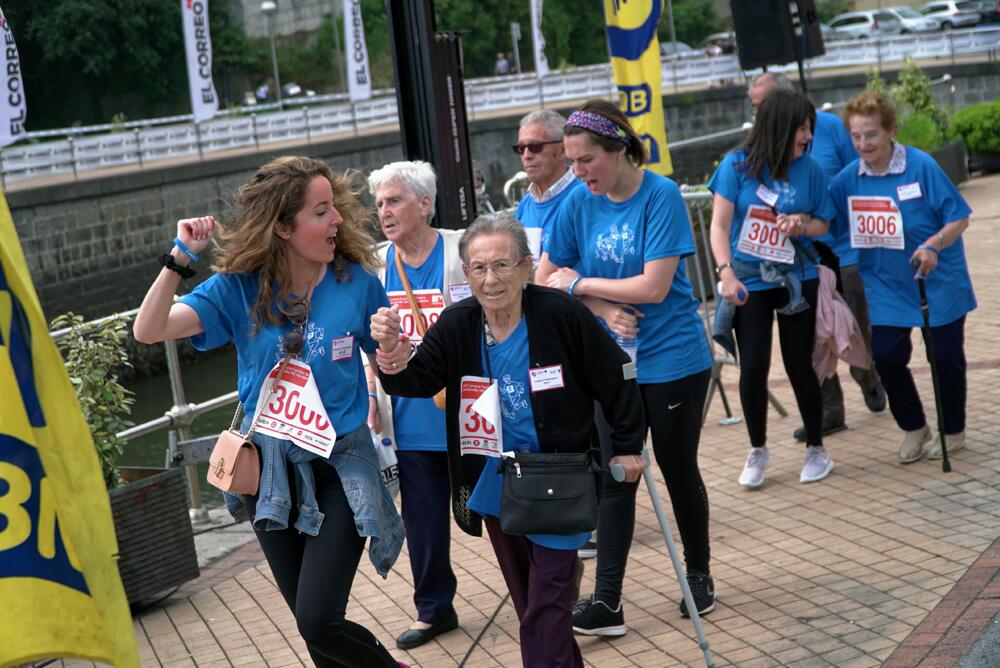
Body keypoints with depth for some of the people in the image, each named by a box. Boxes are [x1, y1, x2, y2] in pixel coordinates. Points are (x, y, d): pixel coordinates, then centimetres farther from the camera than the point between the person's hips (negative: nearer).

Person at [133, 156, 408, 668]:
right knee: (314, 624, 14)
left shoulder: (355, 280, -8)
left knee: (318, 623, -13)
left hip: (341, 465, -2)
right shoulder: (239, 288, -8)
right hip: (270, 468, 3)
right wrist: (180, 257, -23)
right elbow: (149, 331, -15)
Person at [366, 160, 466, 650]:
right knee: (422, 517, 10)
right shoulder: (376, 265, 8)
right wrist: (370, 396, 8)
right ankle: (433, 608, 26)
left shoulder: (464, 251, -6)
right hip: (410, 418, 4)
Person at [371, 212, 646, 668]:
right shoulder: (456, 326, -5)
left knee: (546, 608, -7)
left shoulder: (561, 314, -18)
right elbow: (415, 382, -12)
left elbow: (615, 380, -8)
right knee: (527, 601, 19)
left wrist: (626, 447, -3)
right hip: (495, 482, 5)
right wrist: (391, 353, -34)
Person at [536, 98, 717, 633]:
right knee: (613, 478, 3)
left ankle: (699, 574, 31)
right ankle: (606, 602, 4)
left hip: (673, 360, -4)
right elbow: (544, 282, 2)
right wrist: (602, 309, -13)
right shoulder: (580, 202, -3)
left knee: (678, 470, 11)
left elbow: (653, 288, -21)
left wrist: (579, 283, -13)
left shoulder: (661, 196, -15)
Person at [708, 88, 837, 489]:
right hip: (749, 283, -1)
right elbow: (720, 225, -7)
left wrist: (803, 225, -14)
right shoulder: (738, 165, -8)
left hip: (796, 280, 1)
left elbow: (823, 223, 8)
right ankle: (757, 451, 17)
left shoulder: (809, 169, -2)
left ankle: (816, 449, 21)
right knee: (753, 368, -4)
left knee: (799, 365, 3)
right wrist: (726, 273, -19)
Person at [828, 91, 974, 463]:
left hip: (938, 281, -3)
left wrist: (933, 245, -30)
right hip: (887, 285, 3)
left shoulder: (921, 166, -18)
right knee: (886, 355, -2)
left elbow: (959, 217, -15)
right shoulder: (849, 178, -6)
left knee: (945, 355, 6)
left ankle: (953, 431, 29)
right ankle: (913, 427, 22)